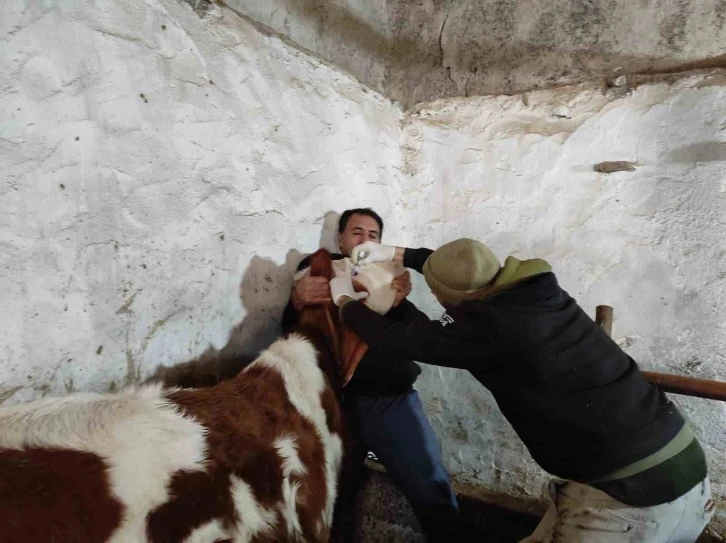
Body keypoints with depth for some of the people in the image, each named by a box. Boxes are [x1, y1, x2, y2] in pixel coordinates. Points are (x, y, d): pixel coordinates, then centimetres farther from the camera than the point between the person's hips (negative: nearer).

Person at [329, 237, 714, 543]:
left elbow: (398, 339, -16)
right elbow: (465, 264, 18)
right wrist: (396, 254, 22)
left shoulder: (491, 325, -23)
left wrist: (345, 302, 2)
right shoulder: (527, 288, 1)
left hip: (631, 491, -9)